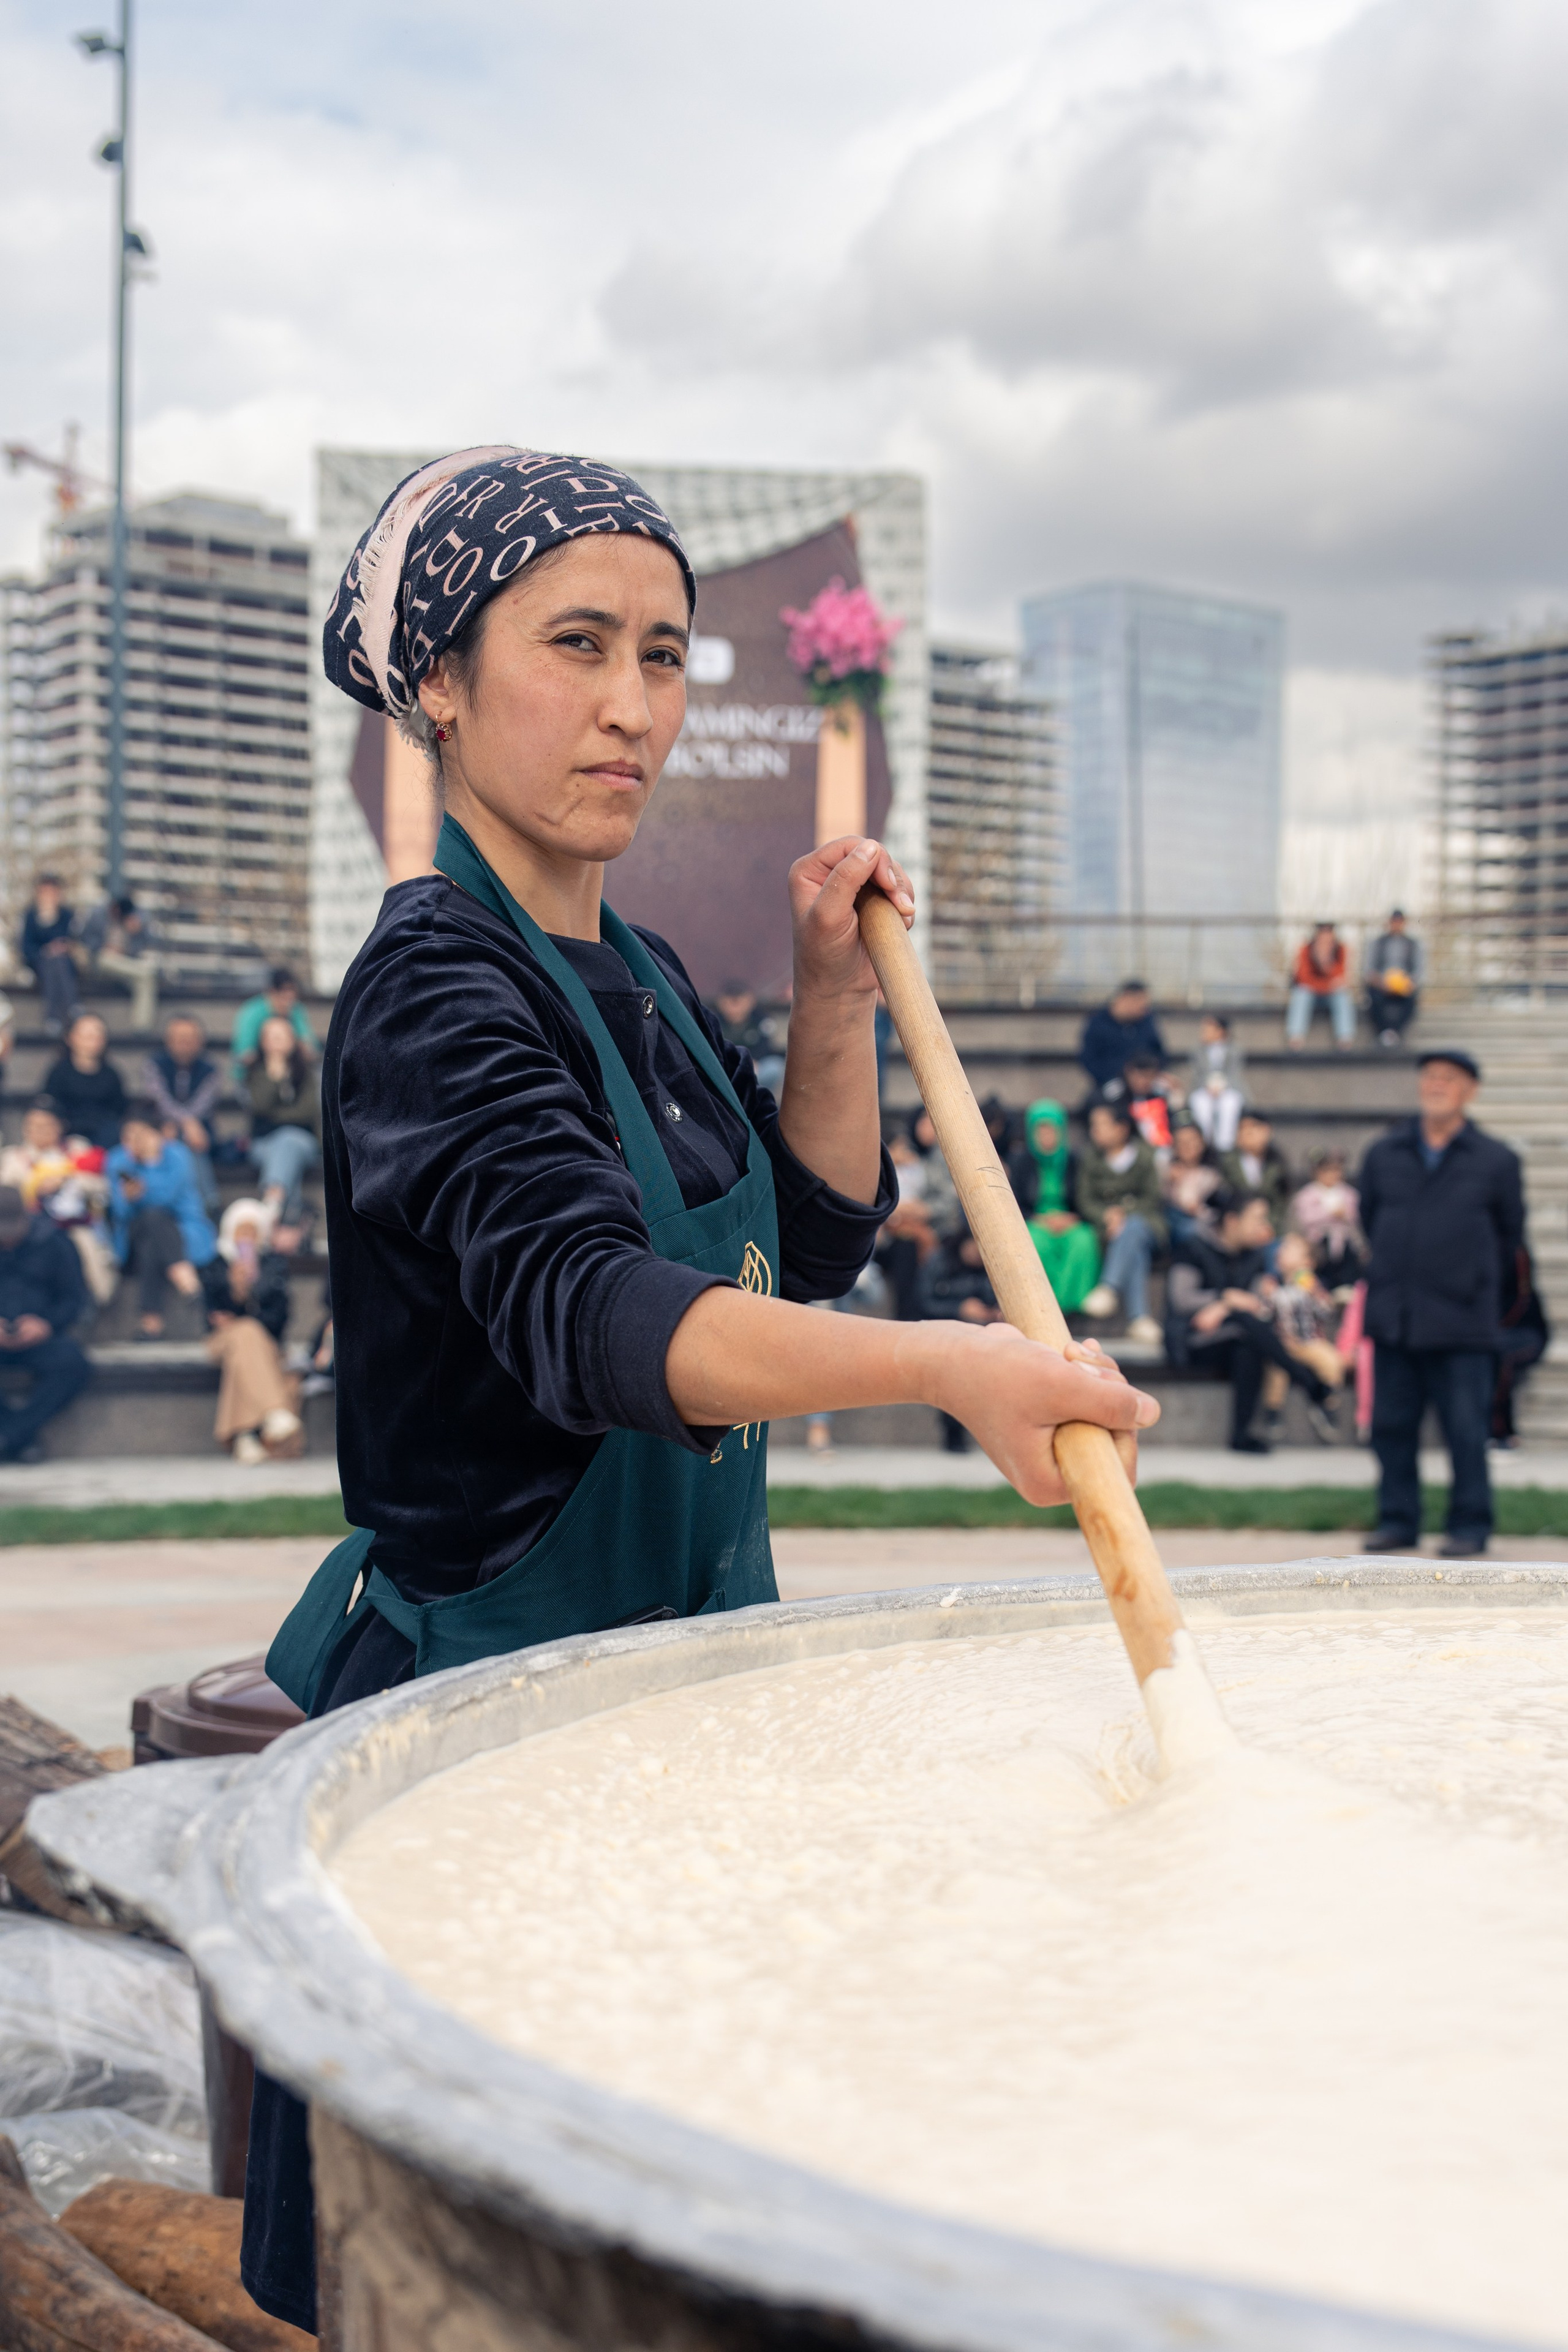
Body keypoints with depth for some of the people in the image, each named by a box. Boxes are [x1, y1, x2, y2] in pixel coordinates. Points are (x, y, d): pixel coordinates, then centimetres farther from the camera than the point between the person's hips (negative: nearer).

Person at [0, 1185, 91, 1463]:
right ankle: (26, 1438, -22)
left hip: (40, 1336, 0)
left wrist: (46, 1324, -16)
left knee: (73, 1365, -32)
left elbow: (75, 1298, 4)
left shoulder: (52, 1244, 3)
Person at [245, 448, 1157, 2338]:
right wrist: (944, 1367, -51)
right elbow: (583, 1308, -37)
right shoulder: (434, 993, -20)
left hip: (673, 1657, 8)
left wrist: (836, 1006, 1)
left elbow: (805, 1244, 15)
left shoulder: (637, 978, 7)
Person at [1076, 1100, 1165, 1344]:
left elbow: (1154, 1199, 0)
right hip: (1108, 1227, 1)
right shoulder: (1090, 1159, 13)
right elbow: (1086, 1202, 6)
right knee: (1134, 1251, -34)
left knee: (1132, 1228, -38)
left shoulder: (1145, 1157, 6)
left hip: (1144, 1221, 0)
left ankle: (1108, 1288, -51)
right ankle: (1139, 1318, -50)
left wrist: (1124, 1213, -15)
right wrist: (1108, 1215, -14)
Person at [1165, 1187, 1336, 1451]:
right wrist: (1229, 1298, -16)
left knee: (1250, 1349, -35)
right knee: (1247, 1321, -35)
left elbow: (1264, 1308, 1)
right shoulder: (1195, 1248, 1)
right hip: (1191, 1339, -4)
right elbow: (1181, 1298, -10)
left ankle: (1242, 1434, -39)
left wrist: (1221, 1310, -16)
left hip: (1238, 1341, 4)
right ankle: (1314, 1387, -38)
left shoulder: (1255, 1257, 15)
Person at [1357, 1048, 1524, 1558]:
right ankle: (1397, 1520, 17)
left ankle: (1470, 1527, 9)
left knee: (1466, 1429, -1)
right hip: (1392, 1319, 3)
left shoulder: (1495, 1161, 1)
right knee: (1391, 1424, 7)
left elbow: (1510, 1233, 10)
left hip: (1461, 1322, -3)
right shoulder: (1385, 1154, 7)